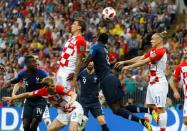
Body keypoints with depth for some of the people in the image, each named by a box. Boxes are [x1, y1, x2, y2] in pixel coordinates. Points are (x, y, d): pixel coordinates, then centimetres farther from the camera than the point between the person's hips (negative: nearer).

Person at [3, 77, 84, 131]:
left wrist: (70, 102, -60)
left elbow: (73, 94, -39)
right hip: (63, 113, 6)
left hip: (75, 109, -6)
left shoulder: (59, 88, -28)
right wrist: (12, 98, 2)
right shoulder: (43, 91, -12)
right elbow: (28, 94, 0)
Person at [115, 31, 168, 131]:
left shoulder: (160, 51, -15)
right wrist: (124, 62, 5)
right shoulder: (152, 51, 13)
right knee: (148, 107, 8)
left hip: (159, 83, -10)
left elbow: (144, 62, -17)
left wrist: (128, 67, -13)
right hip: (152, 82, 10)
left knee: (160, 108, -7)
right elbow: (140, 58, 11)